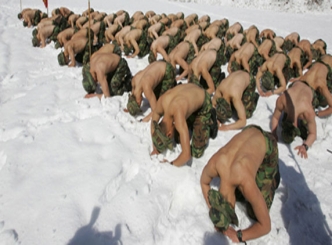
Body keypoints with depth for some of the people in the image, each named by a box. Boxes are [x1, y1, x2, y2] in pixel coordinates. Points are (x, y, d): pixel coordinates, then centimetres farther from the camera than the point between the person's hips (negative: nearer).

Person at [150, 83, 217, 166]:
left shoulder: (179, 118, -44)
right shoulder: (161, 102, -27)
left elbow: (187, 155, -44)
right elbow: (153, 122, -2)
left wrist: (171, 163, -26)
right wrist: (155, 149, -3)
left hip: (204, 104, -5)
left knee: (197, 153, -5)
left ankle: (208, 124, 14)